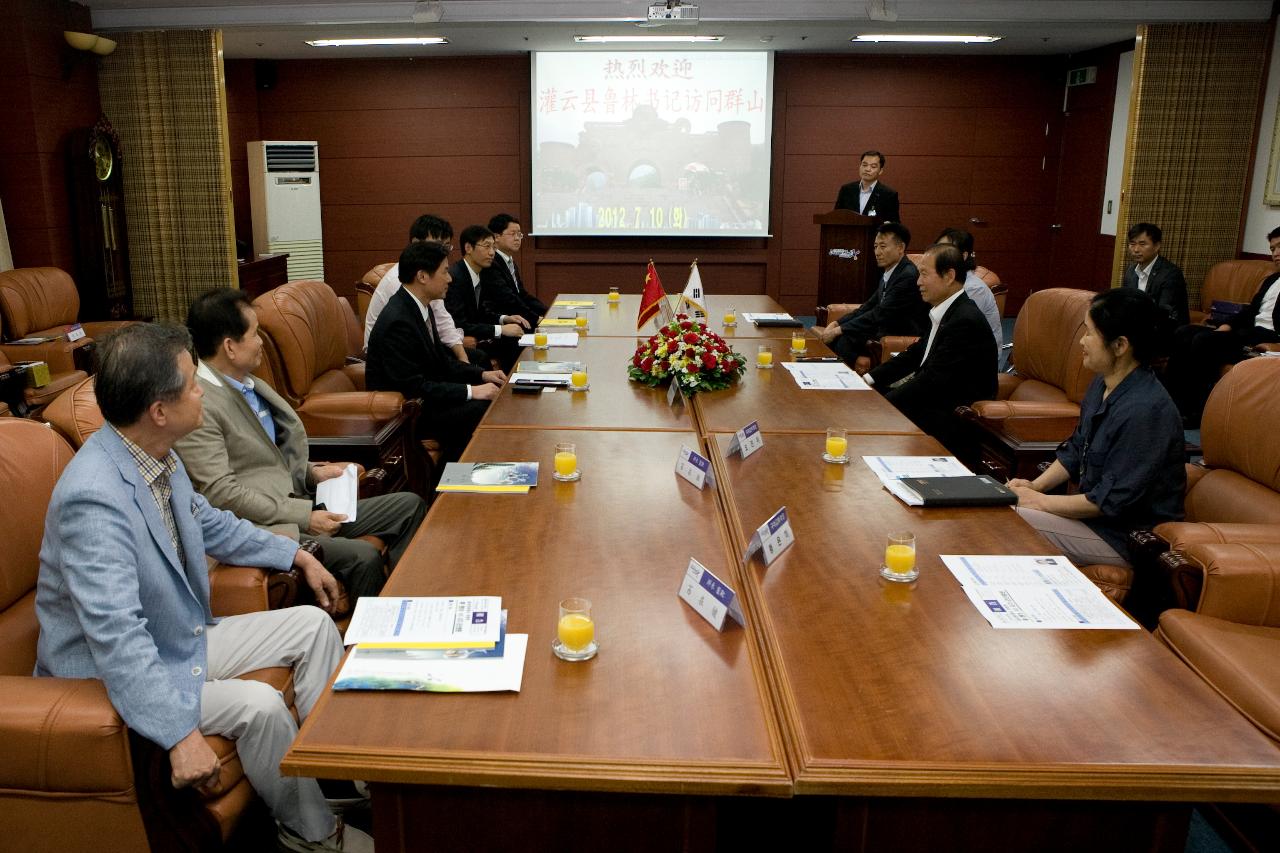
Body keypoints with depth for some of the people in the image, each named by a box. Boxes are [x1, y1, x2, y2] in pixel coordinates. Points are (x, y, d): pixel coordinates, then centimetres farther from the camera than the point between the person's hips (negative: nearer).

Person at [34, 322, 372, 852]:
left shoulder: (158, 455, -4)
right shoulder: (94, 498, -32)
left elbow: (209, 524, 15)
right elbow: (116, 636, -36)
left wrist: (298, 556, 17)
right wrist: (181, 734, -38)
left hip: (183, 636, 10)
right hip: (112, 675, -9)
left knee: (314, 625, 4)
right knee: (259, 705, -26)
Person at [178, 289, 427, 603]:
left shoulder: (248, 383, 12)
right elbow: (221, 493, -20)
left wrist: (312, 473, 7)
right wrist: (303, 516, -18)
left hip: (300, 503, 10)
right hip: (263, 528, -9)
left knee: (410, 505, 3)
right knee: (363, 557, -29)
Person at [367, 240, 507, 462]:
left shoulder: (420, 307, 5)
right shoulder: (397, 321, -24)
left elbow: (441, 361, 14)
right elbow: (413, 385, -26)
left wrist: (482, 374, 1)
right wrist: (471, 391, -22)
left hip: (421, 395, 9)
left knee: (489, 402, 0)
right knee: (481, 411, -18)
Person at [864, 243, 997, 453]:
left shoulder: (965, 321, -22)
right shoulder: (947, 312, 8)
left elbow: (932, 380, -24)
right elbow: (916, 353, 16)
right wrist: (870, 379, 5)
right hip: (933, 400, 9)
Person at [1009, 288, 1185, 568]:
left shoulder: (1145, 410, -27)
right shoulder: (1102, 385, 3)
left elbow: (1112, 500, -25)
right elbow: (1075, 450, 16)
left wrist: (1041, 502, -16)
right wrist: (1036, 485, 1)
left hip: (1124, 538, -9)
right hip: (1093, 510, 9)